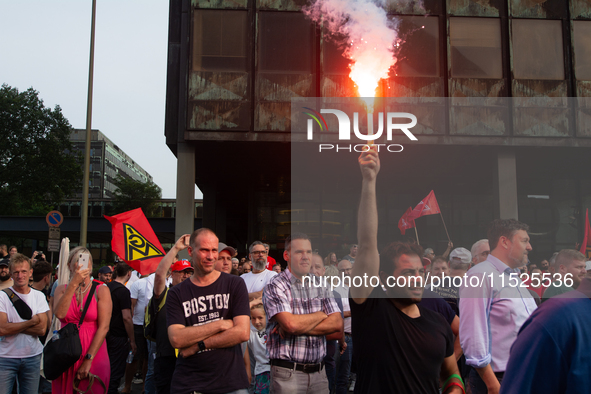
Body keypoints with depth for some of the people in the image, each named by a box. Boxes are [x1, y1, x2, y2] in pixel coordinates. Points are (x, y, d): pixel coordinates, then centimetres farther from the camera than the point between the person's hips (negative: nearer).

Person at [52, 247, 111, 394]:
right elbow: (59, 314, -13)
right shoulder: (62, 289, 8)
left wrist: (88, 360, -15)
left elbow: (104, 327, -9)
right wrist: (73, 284, -17)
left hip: (94, 355, -2)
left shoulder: (101, 290, -1)